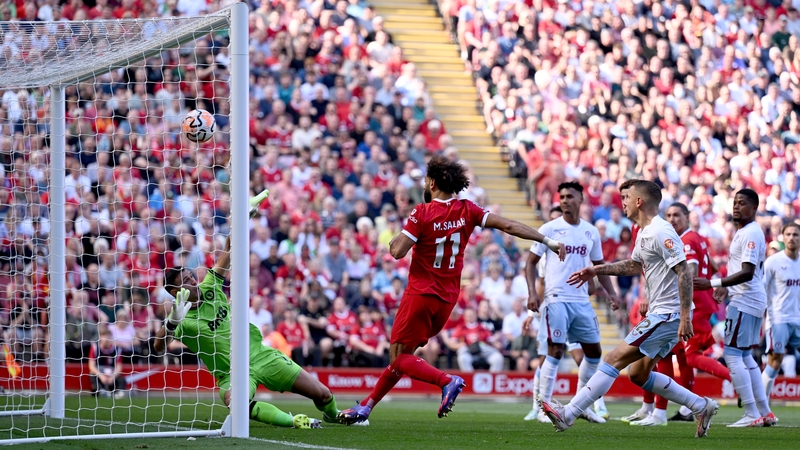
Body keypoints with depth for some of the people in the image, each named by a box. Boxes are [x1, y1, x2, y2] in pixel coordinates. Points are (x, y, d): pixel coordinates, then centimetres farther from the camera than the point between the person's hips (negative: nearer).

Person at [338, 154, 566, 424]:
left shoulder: (422, 212, -13)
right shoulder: (466, 210, 1)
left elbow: (398, 251, -17)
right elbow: (508, 225, -4)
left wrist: (394, 240, 6)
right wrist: (548, 241, -2)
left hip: (421, 294, -6)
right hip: (448, 298, 7)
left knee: (399, 358, -5)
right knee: (401, 356, 16)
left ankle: (447, 381, -27)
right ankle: (366, 406, 20)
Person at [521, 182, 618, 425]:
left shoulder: (591, 232, 10)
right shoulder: (549, 229, -2)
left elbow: (599, 265, 20)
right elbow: (531, 261, 1)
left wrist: (610, 292, 9)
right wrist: (532, 292, -11)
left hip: (582, 301, 5)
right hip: (557, 300, -5)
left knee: (594, 351, 8)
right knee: (556, 351, -11)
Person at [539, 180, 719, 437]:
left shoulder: (662, 232, -17)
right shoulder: (643, 232, 14)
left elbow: (684, 273, -22)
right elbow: (635, 265, 33)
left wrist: (685, 317, -27)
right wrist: (597, 270, 28)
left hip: (668, 315, -10)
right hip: (659, 313, 10)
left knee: (615, 359, -10)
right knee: (638, 375, 13)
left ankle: (568, 414, -10)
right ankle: (701, 406, 17)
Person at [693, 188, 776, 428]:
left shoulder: (751, 233, -16)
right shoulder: (742, 232, 17)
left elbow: (747, 273, -24)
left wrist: (713, 283, -27)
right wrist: (726, 287, 21)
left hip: (745, 301, -11)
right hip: (746, 300, 11)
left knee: (732, 354, -10)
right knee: (744, 356, 15)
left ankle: (752, 414, -11)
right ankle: (765, 412, 17)